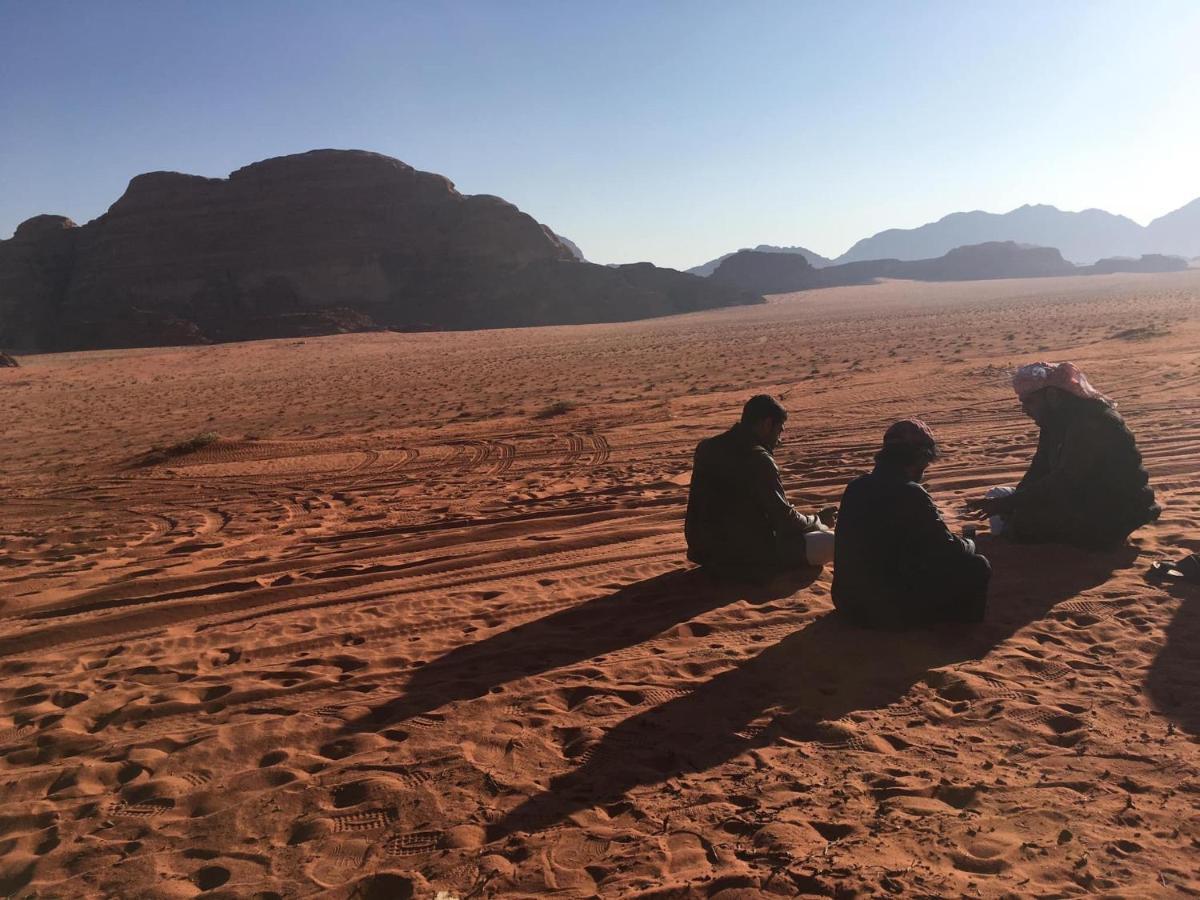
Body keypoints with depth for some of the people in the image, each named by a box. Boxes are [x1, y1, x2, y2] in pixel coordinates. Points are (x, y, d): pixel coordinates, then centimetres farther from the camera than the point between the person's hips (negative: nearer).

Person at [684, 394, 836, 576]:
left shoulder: (706, 448, 4)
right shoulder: (758, 459, -19)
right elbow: (784, 519, -12)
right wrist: (819, 521, 7)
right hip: (745, 558, -8)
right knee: (830, 542, -6)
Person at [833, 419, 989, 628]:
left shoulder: (856, 487, 4)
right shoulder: (910, 494, -18)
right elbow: (949, 553, -11)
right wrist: (969, 543, 13)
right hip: (892, 611, -8)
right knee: (978, 567, 5)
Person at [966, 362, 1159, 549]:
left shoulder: (1091, 423, -25)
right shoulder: (1057, 419, 4)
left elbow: (1064, 483, -30)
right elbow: (1040, 470, 6)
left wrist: (1007, 504, -29)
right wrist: (1009, 502, -7)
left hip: (1112, 518, -9)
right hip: (1084, 499, 10)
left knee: (1024, 522, -24)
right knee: (997, 496, 7)